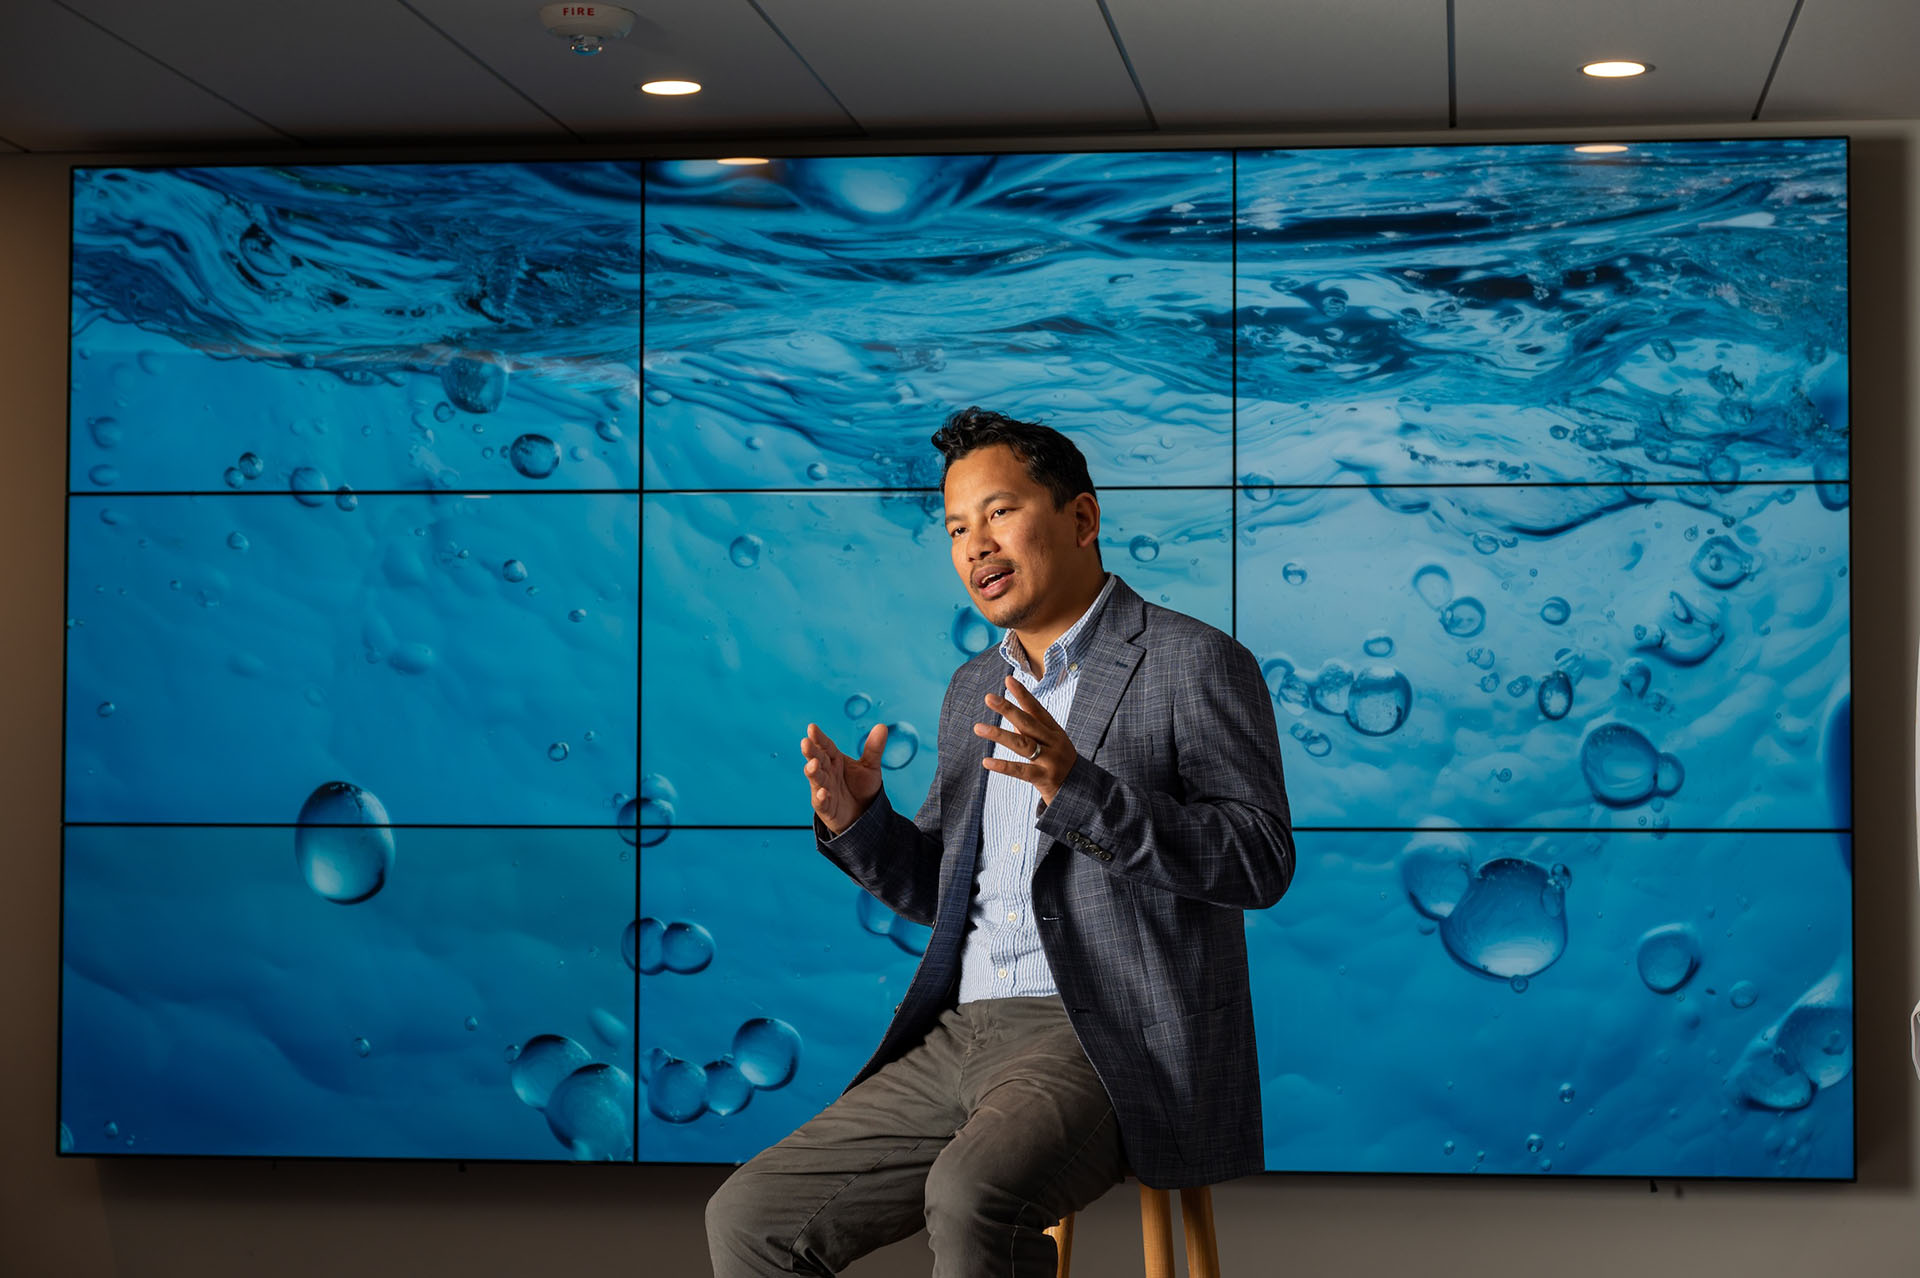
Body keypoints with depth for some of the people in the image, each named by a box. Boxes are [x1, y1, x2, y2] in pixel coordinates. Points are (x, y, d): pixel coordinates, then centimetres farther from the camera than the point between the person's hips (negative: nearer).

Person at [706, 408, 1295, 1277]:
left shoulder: (1195, 666, -2)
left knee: (972, 1195, -36)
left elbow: (1261, 862, -12)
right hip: (960, 1038, 7)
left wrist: (1078, 789, -24)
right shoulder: (974, 692, 20)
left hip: (1109, 1042, -7)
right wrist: (858, 823, 4)